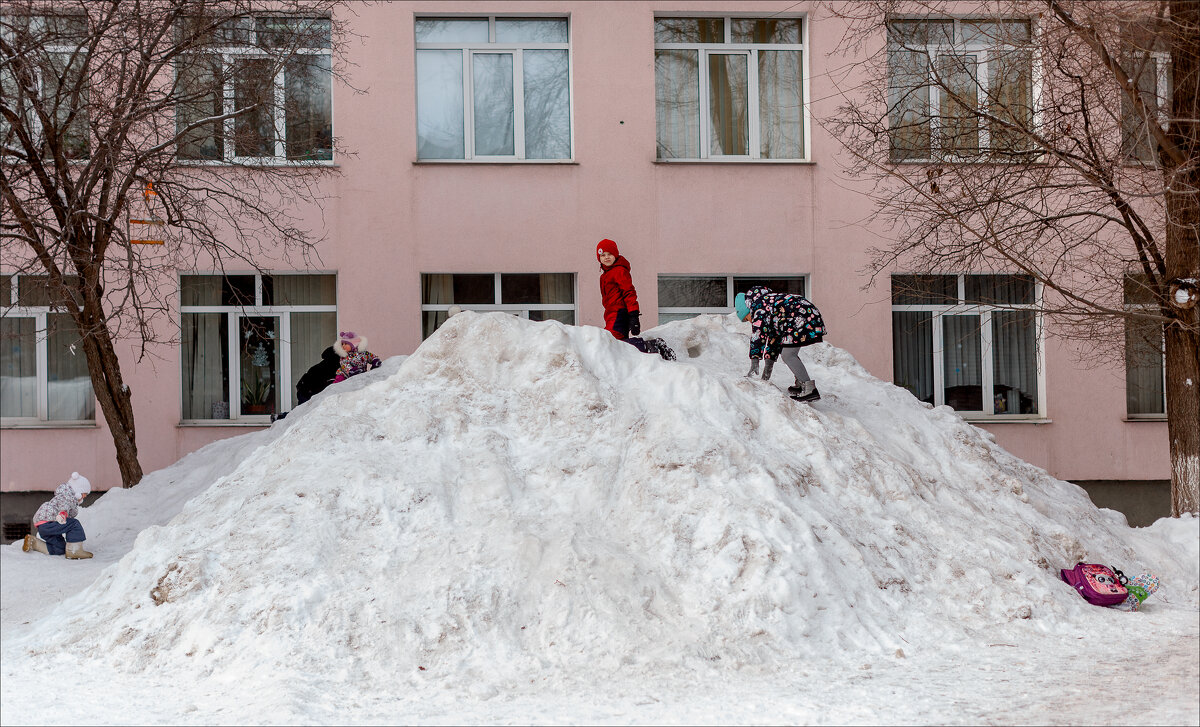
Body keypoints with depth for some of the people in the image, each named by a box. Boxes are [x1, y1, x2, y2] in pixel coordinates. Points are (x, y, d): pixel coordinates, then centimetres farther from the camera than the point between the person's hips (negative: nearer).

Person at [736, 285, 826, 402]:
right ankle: (800, 385, 21)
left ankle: (810, 389, -14)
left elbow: (758, 332, -13)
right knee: (790, 353, 18)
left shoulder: (758, 305, -2)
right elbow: (774, 336, 30)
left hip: (803, 317, -11)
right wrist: (769, 363, 28)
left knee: (787, 355, -10)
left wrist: (754, 360, -16)